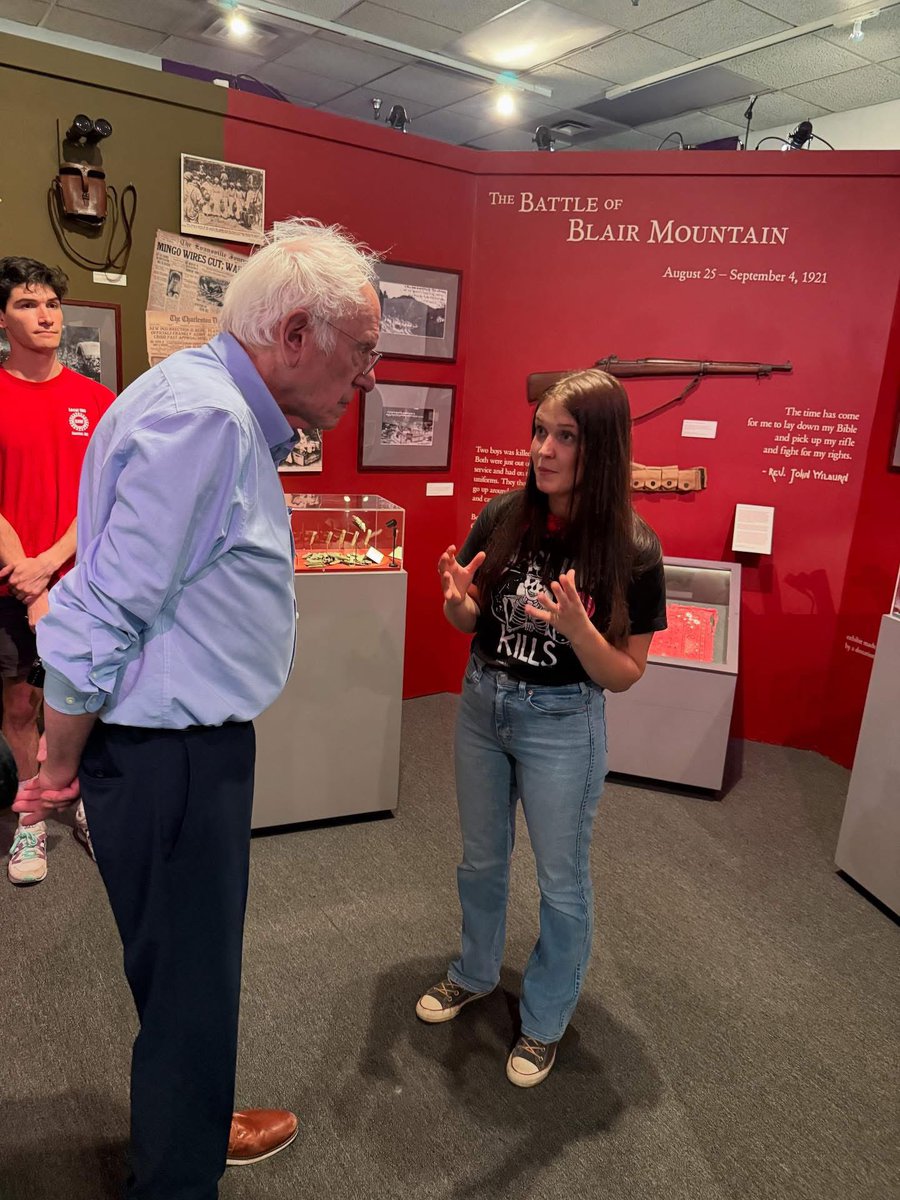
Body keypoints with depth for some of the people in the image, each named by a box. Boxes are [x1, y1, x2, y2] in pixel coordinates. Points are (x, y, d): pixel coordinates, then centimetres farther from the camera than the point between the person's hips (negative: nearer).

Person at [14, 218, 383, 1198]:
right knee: (189, 995, 10)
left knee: (195, 977, 27)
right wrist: (61, 766, -10)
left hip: (197, 748, 10)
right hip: (165, 758, -10)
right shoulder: (202, 416, -24)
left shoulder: (233, 415, 10)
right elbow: (98, 618, -24)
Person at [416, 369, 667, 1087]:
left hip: (563, 724, -3)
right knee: (481, 860, 22)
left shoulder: (630, 549, -18)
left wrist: (575, 626, -32)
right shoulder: (504, 517, -9)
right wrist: (458, 600, -20)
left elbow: (625, 675, -13)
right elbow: (470, 624, 3)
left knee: (562, 881, 14)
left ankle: (546, 1022, 39)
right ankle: (476, 974, 49)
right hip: (483, 704, 4)